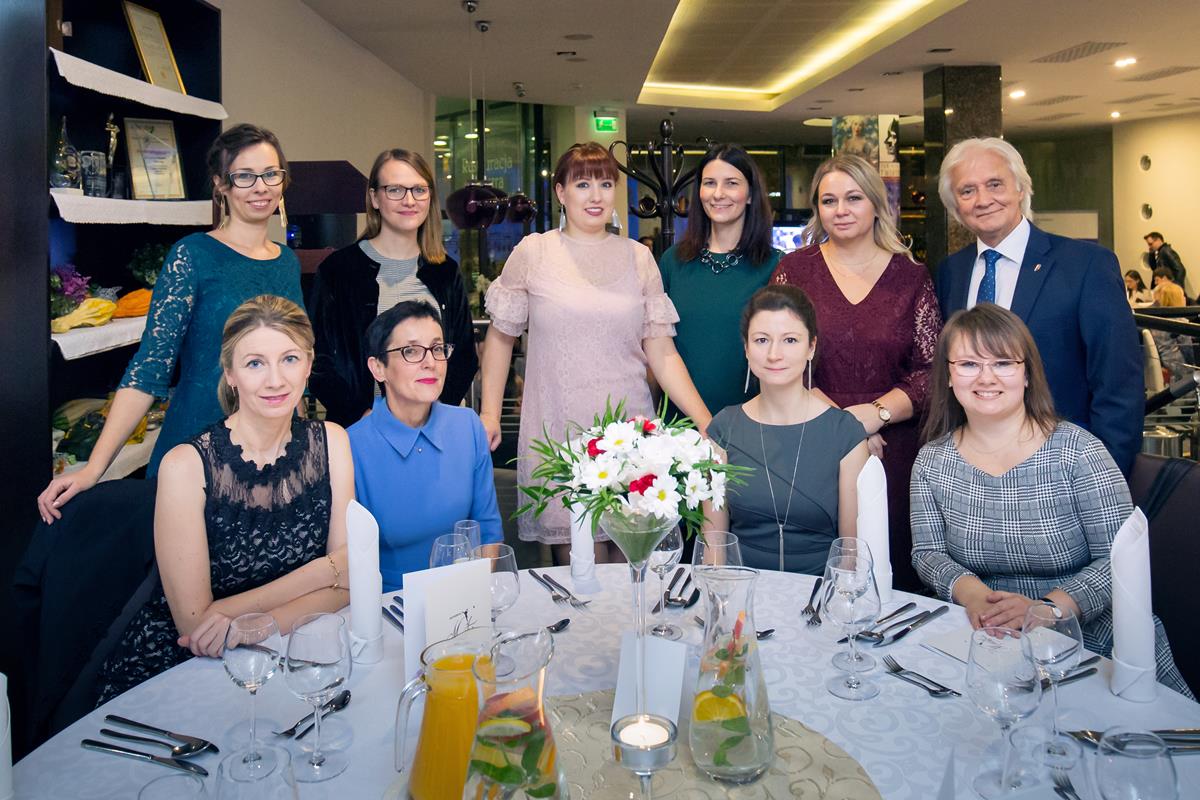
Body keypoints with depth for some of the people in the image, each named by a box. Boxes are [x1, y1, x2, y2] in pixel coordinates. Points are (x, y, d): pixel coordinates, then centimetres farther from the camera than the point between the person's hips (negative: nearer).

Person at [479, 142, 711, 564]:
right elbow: (501, 335, 11)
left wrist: (706, 422, -2)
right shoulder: (533, 253, 4)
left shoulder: (638, 257, 8)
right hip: (560, 434, -2)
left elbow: (662, 354, 7)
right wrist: (489, 413, 3)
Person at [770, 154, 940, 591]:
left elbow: (932, 370, 3)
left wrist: (876, 413, -13)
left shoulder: (911, 277, 6)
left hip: (894, 451, 1)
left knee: (893, 568, 4)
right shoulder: (794, 270, 4)